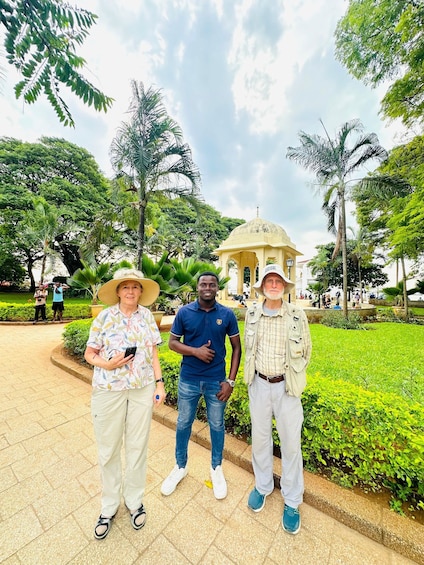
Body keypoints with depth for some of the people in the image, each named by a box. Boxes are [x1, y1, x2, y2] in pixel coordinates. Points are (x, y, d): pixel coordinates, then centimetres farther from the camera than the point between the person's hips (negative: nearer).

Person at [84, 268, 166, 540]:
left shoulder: (147, 316, -2)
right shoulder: (105, 317, -8)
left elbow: (153, 353, 3)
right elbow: (89, 354, -1)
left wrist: (160, 382, 0)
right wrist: (108, 364, -20)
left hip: (143, 389, 2)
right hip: (109, 390, -1)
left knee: (138, 447, 16)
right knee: (108, 449, 15)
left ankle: (135, 501, 42)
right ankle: (109, 505, 43)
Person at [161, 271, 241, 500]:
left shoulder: (227, 314, -8)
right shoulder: (184, 312, -8)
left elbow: (236, 347, -2)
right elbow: (172, 342, -3)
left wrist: (230, 380, -6)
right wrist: (196, 351, -20)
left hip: (216, 381, 0)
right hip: (188, 380, 1)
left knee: (217, 426, 18)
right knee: (183, 424, 19)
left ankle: (216, 468, 46)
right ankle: (180, 466, 46)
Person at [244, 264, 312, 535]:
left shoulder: (298, 315, -11)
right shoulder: (252, 313, -5)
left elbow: (306, 350, 2)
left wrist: (294, 377, 6)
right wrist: (251, 375, 11)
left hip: (286, 387, -1)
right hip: (259, 385, 2)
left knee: (291, 444, 13)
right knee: (260, 438, 19)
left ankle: (292, 501, 38)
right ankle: (263, 486, 45)